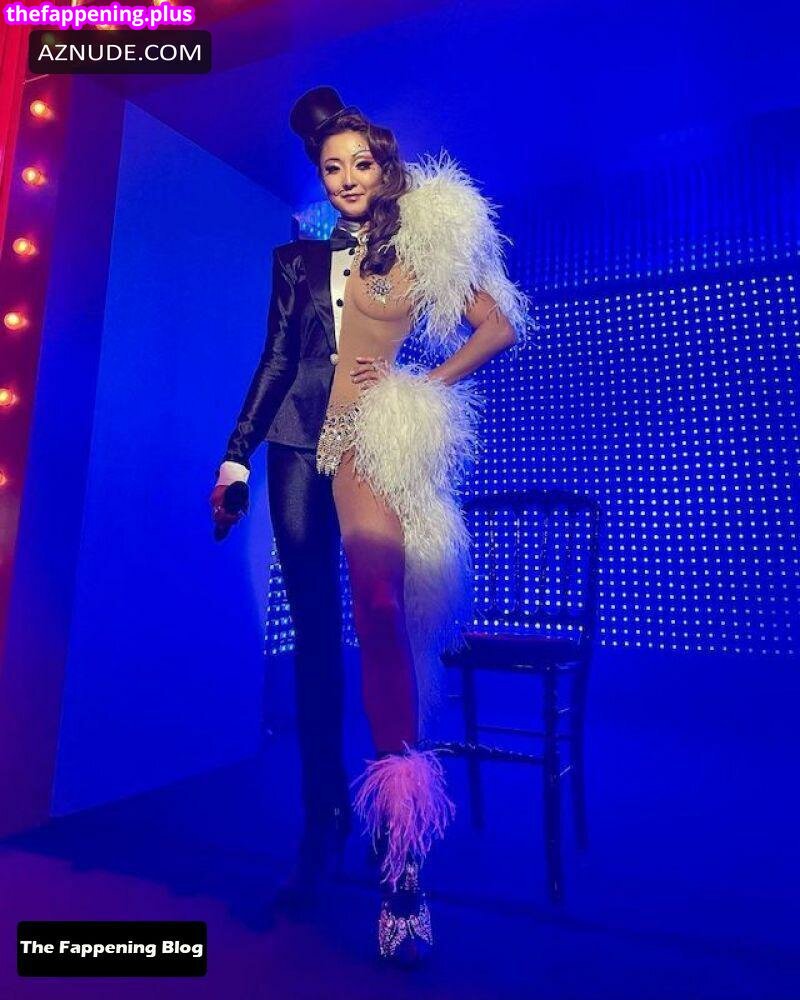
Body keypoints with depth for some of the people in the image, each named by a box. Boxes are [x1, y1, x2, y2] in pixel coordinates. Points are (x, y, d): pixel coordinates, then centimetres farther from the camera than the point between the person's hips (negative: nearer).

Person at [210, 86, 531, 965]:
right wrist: (235, 458, 8)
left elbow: (499, 326, 10)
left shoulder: (423, 245, 11)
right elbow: (274, 362, 14)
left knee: (380, 611, -21)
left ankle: (402, 863, -13)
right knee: (313, 629, 3)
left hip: (379, 440, -4)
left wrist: (427, 385, 2)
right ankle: (323, 818, 16)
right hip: (299, 444, 4)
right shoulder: (298, 257, 19)